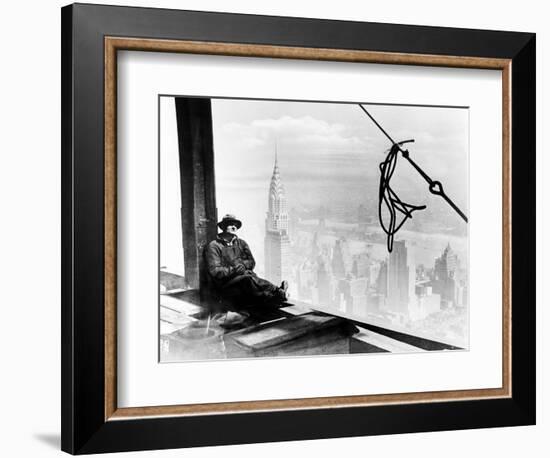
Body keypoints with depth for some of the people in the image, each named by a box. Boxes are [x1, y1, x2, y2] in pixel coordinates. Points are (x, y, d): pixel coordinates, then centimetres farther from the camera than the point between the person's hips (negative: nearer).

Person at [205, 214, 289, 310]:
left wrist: (241, 264, -7)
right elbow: (214, 271, -5)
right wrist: (234, 270, -14)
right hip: (227, 285, -4)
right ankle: (278, 293, -51)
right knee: (248, 279, -36)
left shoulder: (241, 243, 23)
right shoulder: (213, 246, 5)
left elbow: (251, 262, 14)